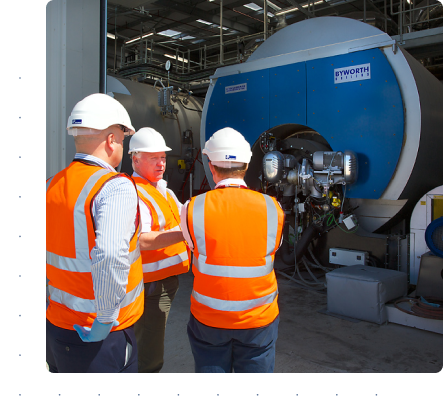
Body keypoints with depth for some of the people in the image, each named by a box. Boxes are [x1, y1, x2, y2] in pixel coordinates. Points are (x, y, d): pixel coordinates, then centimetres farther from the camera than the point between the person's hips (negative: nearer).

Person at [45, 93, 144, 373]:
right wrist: (106, 319, -23)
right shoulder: (117, 187, -21)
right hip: (103, 340, -7)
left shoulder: (52, 185, 2)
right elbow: (111, 256, -35)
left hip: (55, 329, 7)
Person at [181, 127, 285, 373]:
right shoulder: (272, 208, -10)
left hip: (208, 318, 0)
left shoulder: (193, 209, -13)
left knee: (210, 367, 18)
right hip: (259, 319, 1)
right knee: (256, 367, 18)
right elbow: (274, 249, 4)